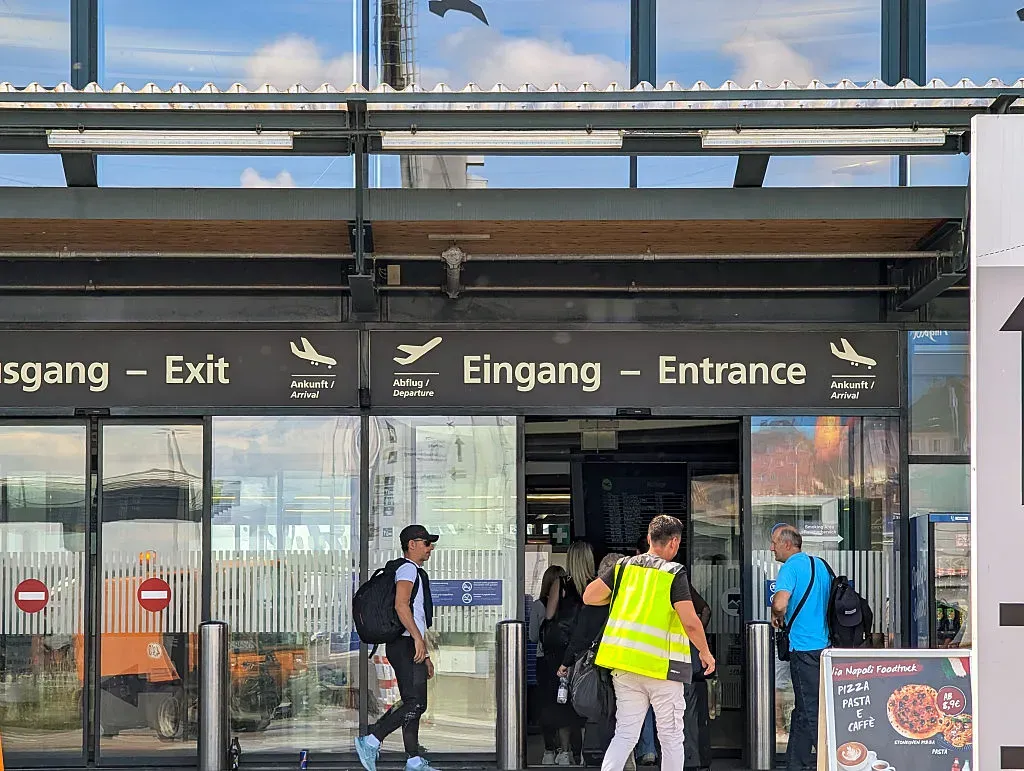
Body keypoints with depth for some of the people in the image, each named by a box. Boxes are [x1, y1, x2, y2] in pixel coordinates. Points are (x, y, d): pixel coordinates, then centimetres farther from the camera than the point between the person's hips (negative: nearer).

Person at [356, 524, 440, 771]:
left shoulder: (417, 573, 26)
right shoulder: (408, 569, -7)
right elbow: (401, 605, -22)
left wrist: (425, 655, 27)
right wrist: (418, 639, -27)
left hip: (412, 647, 10)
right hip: (405, 645, -10)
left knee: (414, 704, 8)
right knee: (415, 702, -15)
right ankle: (371, 741, -14)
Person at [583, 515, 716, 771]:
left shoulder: (625, 566, 5)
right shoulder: (674, 573, -8)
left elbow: (589, 596, 5)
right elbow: (690, 623, -14)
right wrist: (705, 653, 2)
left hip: (623, 663, 4)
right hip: (662, 665, -4)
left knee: (625, 734, 8)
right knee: (671, 738, 7)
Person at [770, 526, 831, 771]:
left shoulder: (791, 567, -12)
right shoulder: (820, 565, 14)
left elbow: (780, 602, -27)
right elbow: (830, 600, 24)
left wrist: (778, 617, -4)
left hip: (803, 647, -9)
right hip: (822, 643, 9)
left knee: (811, 711, -5)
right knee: (803, 709, 14)